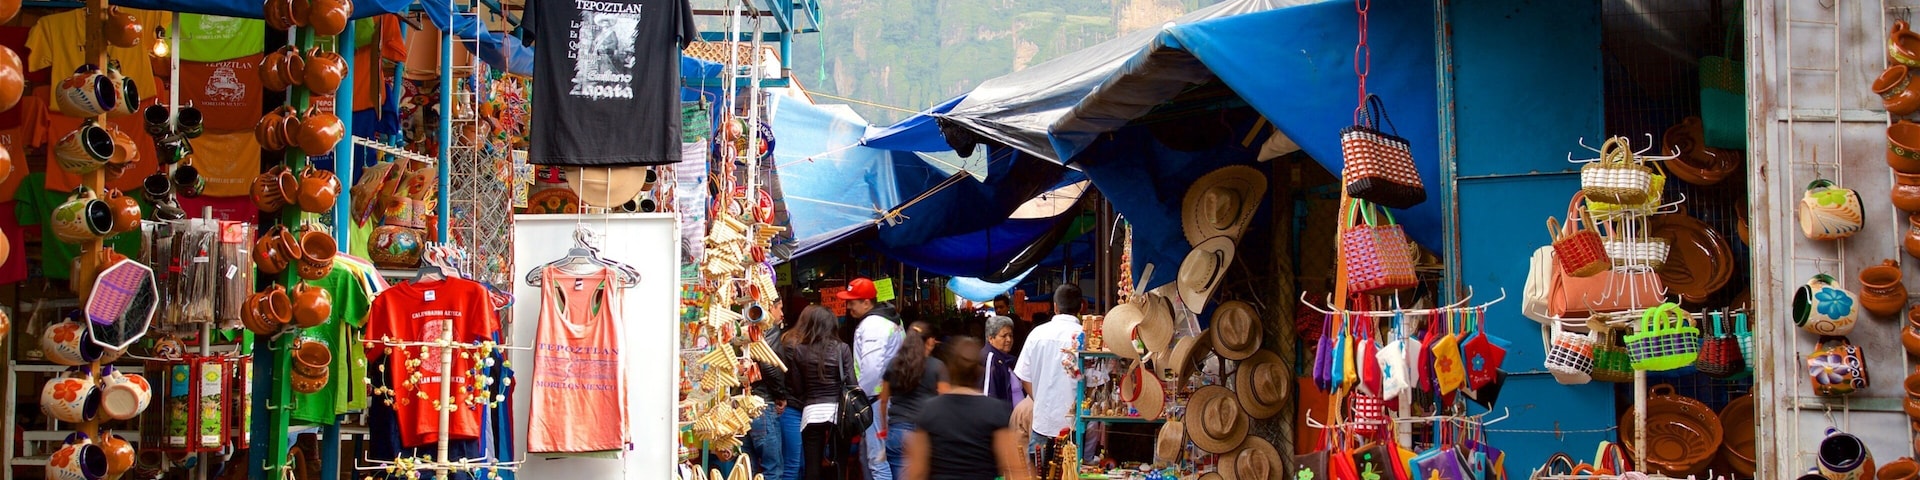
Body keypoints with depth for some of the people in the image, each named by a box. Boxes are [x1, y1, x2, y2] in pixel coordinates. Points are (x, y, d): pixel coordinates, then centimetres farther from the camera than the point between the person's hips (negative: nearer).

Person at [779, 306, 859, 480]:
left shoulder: (796, 349, -2)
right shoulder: (841, 348, -4)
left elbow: (797, 387, 2)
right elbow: (851, 383, -3)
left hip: (811, 413, 0)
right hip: (838, 411, 0)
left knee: (812, 466, 4)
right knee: (838, 465, 7)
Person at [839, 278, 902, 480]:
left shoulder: (872, 324, -16)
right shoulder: (888, 320, 16)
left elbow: (871, 368, -24)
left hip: (877, 399, -11)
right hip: (887, 397, 11)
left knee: (878, 459, -10)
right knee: (869, 455, 19)